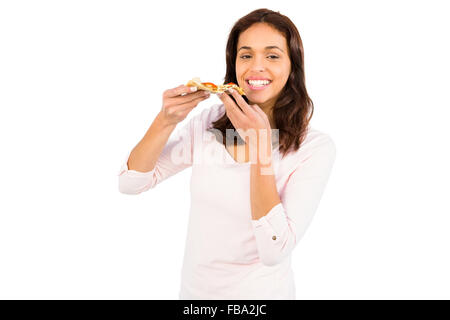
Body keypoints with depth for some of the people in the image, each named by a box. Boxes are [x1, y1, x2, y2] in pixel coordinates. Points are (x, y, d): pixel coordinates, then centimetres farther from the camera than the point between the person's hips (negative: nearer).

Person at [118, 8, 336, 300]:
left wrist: (260, 142, -27)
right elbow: (130, 183, -5)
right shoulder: (210, 122, -5)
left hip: (259, 291, -3)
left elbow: (274, 251, -24)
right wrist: (165, 120, -21)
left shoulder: (316, 146, -16)